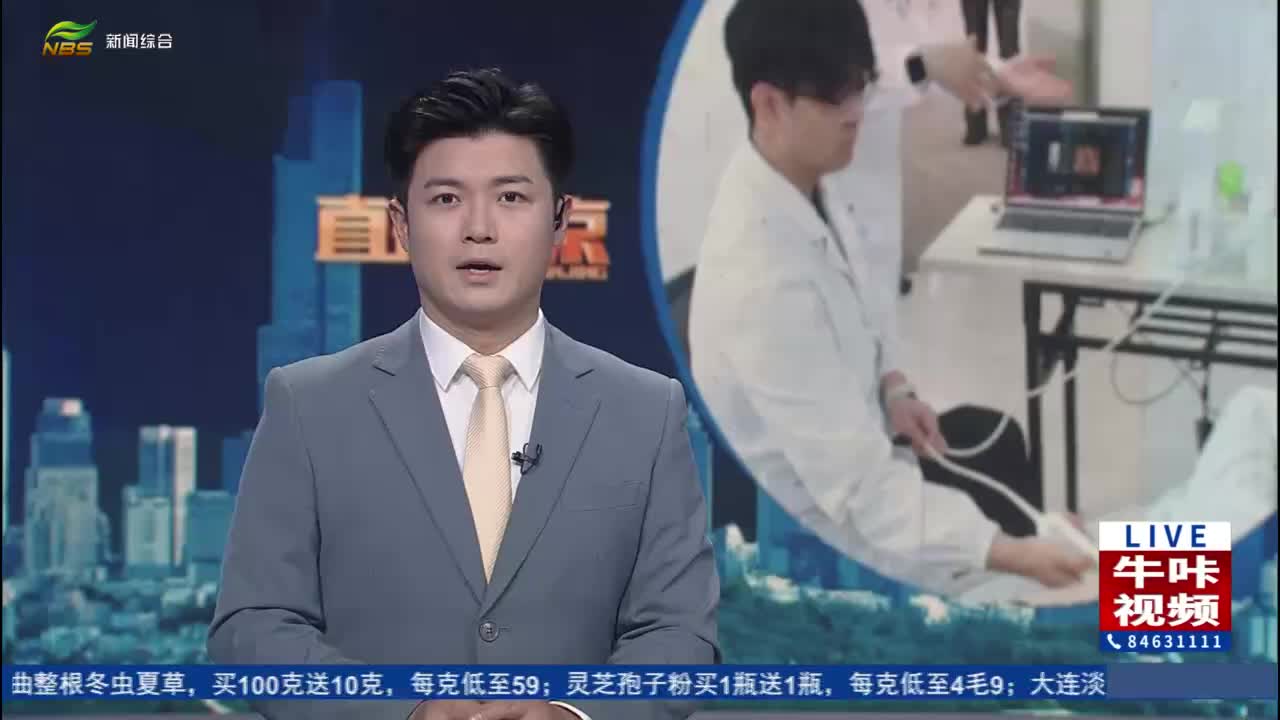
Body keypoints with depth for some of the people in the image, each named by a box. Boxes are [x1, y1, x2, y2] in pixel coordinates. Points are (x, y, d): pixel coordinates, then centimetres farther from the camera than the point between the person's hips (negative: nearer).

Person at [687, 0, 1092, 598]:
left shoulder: (804, 187, -8)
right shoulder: (758, 277, -37)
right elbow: (856, 486, -36)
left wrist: (887, 388, -3)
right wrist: (1009, 553, -40)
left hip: (847, 456, 9)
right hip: (821, 524, -9)